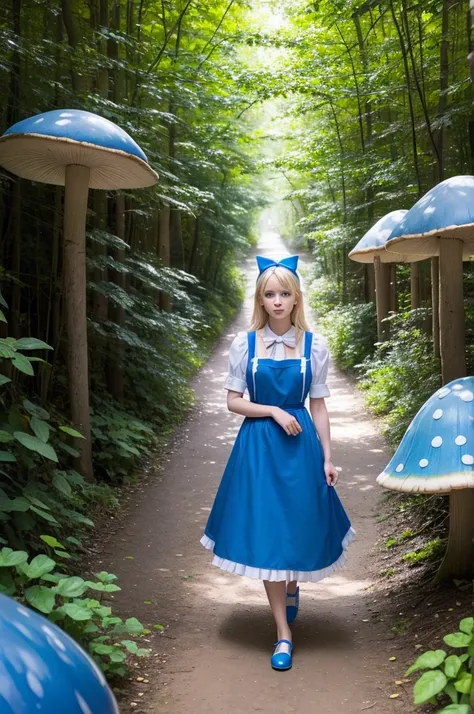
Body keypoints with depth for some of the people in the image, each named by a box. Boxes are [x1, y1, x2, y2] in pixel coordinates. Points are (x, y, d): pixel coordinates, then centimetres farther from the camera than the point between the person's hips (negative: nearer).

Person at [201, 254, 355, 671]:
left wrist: (327, 458, 1)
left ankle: (292, 584, 45)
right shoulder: (245, 344, -2)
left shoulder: (313, 346, 0)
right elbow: (233, 402, 0)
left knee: (299, 529, 9)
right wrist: (274, 411, -14)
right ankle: (284, 633, 13)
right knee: (265, 533, 0)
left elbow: (318, 406, 3)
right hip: (258, 445, 0)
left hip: (301, 445, 1)